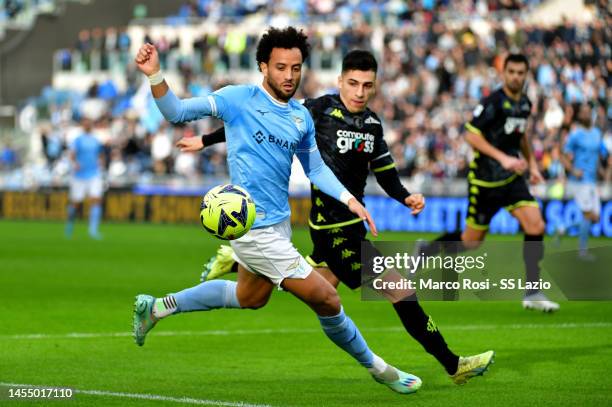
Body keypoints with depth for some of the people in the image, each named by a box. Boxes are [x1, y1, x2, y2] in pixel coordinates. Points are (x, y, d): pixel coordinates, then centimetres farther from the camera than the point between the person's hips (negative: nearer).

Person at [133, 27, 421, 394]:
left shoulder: (302, 117, 6)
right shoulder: (239, 99, -12)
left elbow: (316, 168, 18)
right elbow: (177, 112, -13)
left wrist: (350, 199, 5)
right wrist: (155, 74, -30)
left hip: (279, 222, 8)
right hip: (255, 227, -8)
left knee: (250, 298, 29)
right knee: (327, 300, -7)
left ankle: (157, 307, 41)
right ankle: (376, 367, 13)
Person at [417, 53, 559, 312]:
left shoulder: (525, 104, 7)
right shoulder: (494, 102, -16)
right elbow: (471, 135, -19)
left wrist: (531, 163, 18)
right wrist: (503, 158, -25)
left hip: (512, 176, 6)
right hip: (485, 180, -6)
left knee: (536, 226, -11)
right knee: (472, 241, 2)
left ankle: (533, 293, -5)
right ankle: (426, 251, 29)